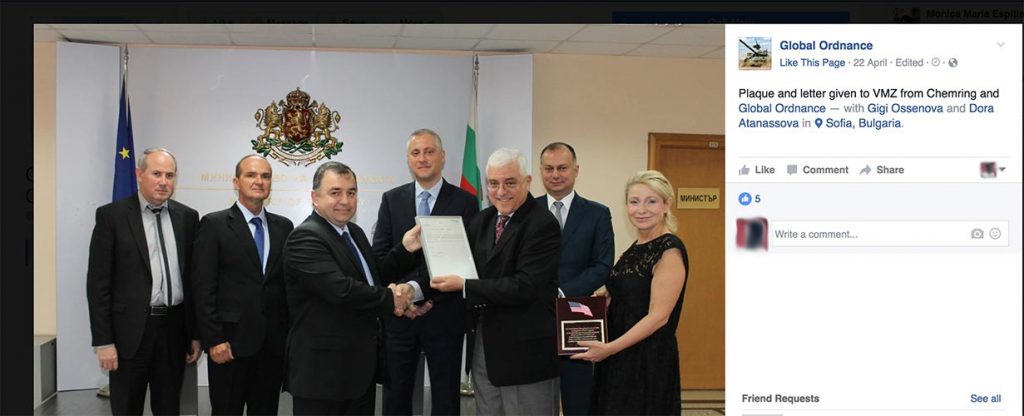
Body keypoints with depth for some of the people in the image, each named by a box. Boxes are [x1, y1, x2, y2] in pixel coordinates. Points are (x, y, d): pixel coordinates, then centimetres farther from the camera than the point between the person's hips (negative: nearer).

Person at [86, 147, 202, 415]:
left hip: (174, 329, 3)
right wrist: (103, 342, -10)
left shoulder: (187, 217, 7)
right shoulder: (111, 215, -4)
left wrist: (196, 333, 7)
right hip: (130, 330, -3)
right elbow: (98, 282, -6)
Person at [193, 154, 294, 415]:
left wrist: (291, 334, 5)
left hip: (274, 342, 4)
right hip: (230, 342, -4)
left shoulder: (284, 226, 11)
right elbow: (204, 288, -7)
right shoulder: (214, 224, -2)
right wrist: (213, 340, -12)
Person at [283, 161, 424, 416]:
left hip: (363, 367, 9)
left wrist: (406, 250, 3)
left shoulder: (355, 232, 14)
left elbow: (374, 277, 18)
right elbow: (341, 289, -27)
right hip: (323, 370, -9)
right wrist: (391, 299, -14)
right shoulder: (304, 238, -16)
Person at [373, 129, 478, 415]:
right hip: (399, 313, 2)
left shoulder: (465, 202, -2)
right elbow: (379, 255, 2)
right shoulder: (392, 200, 6)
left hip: (445, 314, -2)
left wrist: (419, 290, -17)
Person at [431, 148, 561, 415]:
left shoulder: (542, 225, -14)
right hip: (482, 342, 7)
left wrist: (464, 286, -19)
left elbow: (525, 287, -23)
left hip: (525, 350, -7)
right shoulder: (482, 220, 10)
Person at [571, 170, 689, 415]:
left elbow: (658, 316, -19)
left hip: (648, 361, -8)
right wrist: (603, 293, 4)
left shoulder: (669, 250, -15)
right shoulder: (638, 247, 10)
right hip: (620, 358, 8)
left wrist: (609, 348, -21)